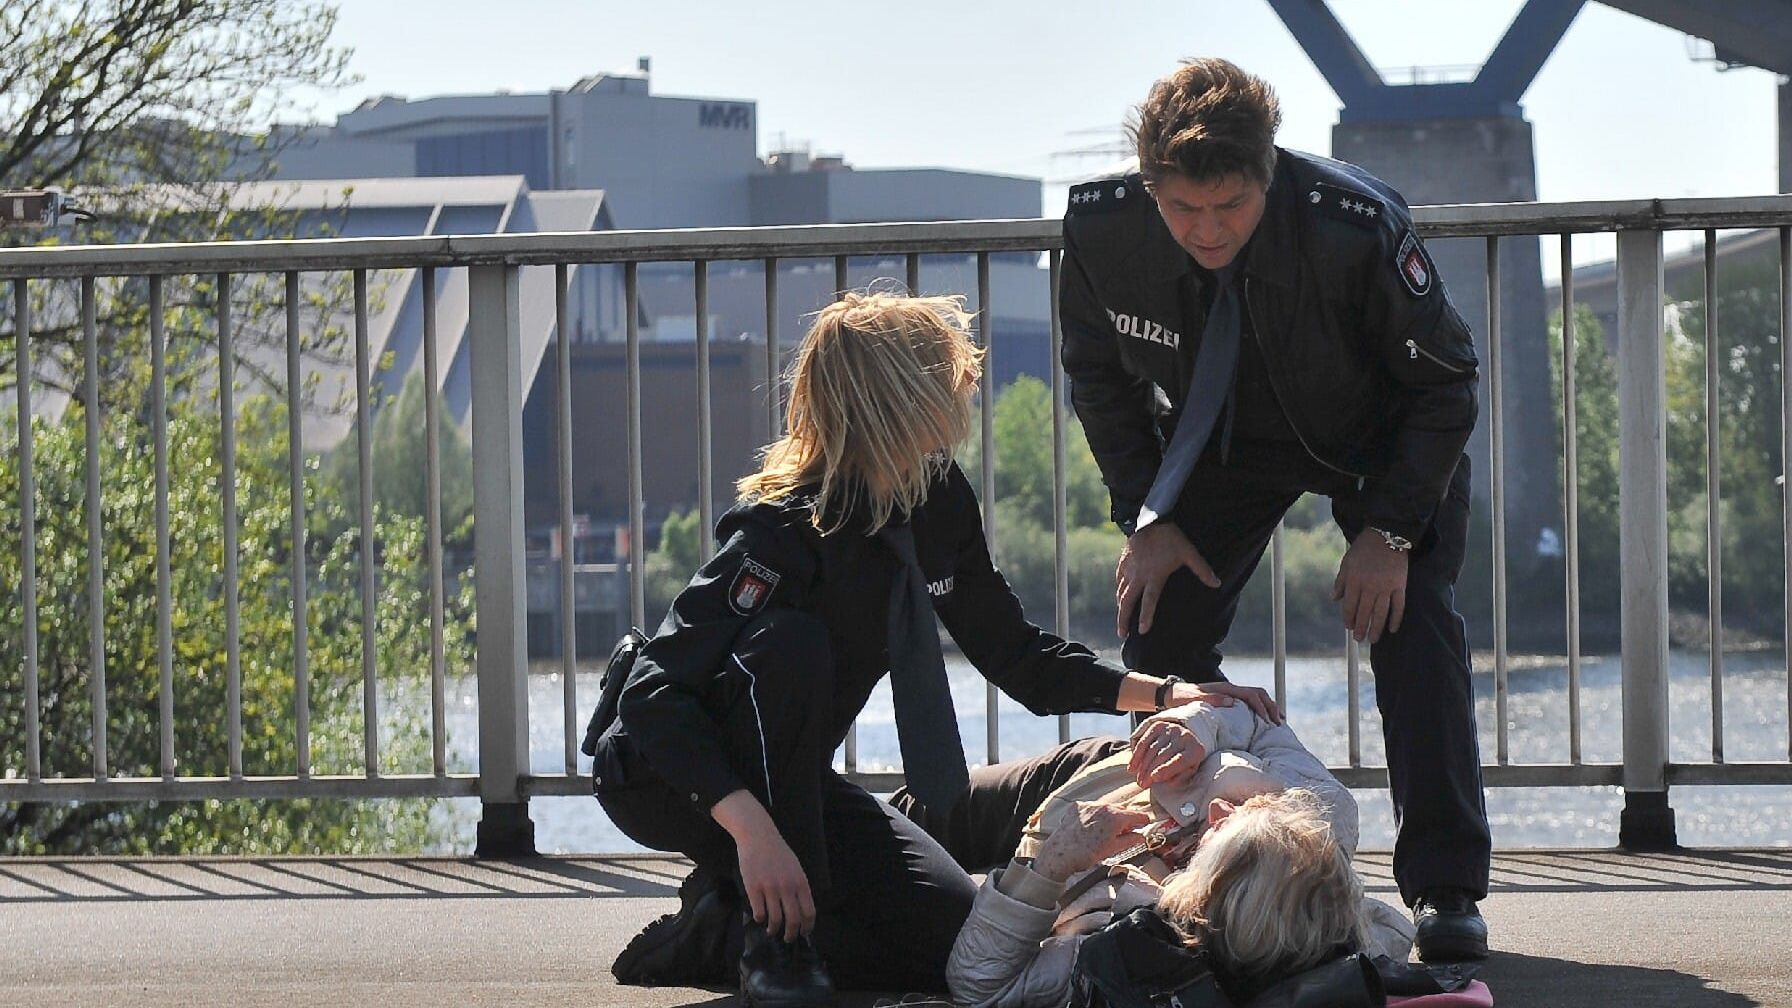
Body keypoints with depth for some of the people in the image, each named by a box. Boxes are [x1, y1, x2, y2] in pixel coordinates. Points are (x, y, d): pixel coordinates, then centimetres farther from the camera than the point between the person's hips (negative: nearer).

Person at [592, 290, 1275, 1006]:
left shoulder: (939, 505, -4)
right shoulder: (793, 526, -28)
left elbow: (1015, 655, 9)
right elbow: (655, 692, -33)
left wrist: (1162, 694, -3)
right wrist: (751, 827, -44)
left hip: (791, 780, 7)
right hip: (663, 774, -7)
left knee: (958, 936, -12)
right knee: (789, 645, -36)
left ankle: (729, 926, 5)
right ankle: (774, 931, -23)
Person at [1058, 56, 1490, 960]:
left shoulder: (1357, 226, -37)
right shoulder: (1100, 228, -27)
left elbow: (1446, 380, -21)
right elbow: (1099, 375, -5)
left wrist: (1390, 528, -26)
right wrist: (1146, 519, -12)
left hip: (1377, 440, -3)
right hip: (1219, 442, 3)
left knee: (1413, 626, -18)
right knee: (1158, 626, -7)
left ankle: (1444, 888, -12)